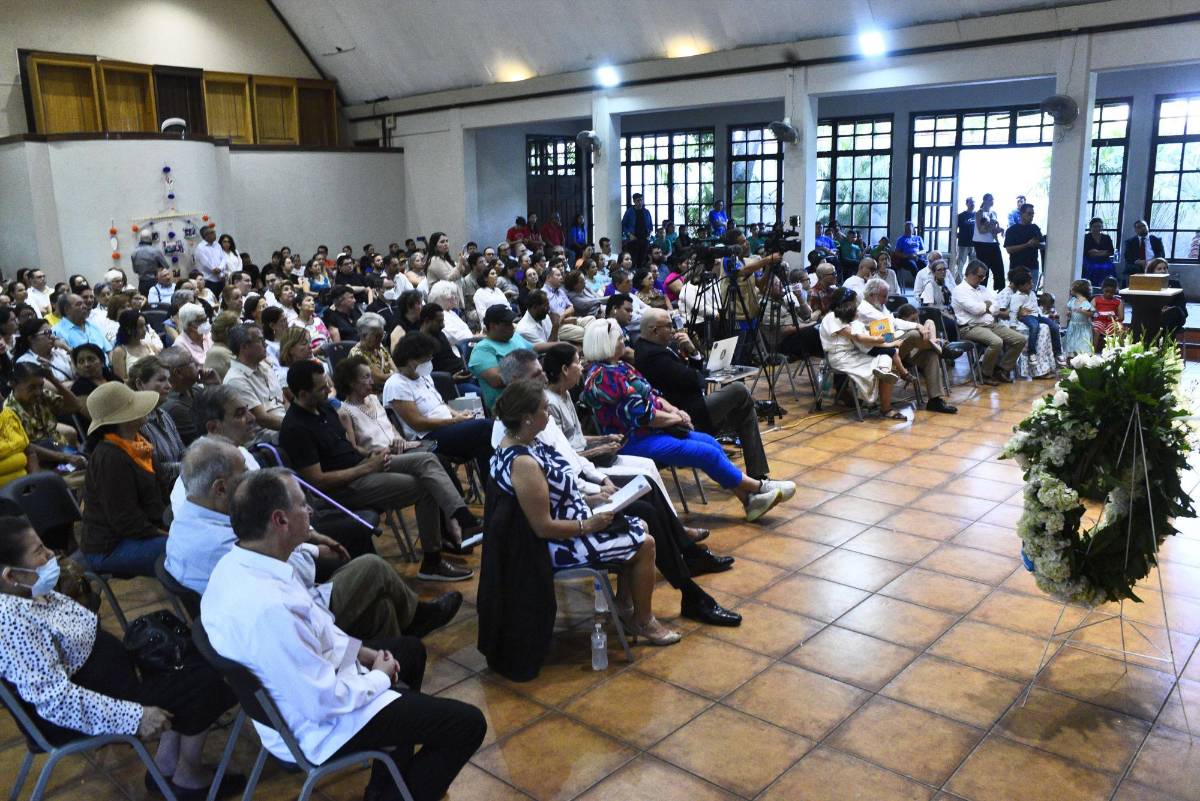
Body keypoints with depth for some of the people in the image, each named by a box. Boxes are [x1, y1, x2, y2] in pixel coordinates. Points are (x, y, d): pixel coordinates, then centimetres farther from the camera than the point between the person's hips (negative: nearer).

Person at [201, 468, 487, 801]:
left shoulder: (235, 563, -8)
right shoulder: (269, 608, -37)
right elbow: (325, 701, -28)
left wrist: (358, 650, 4)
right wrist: (379, 677, -11)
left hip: (299, 687, 10)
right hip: (318, 723, -9)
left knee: (410, 649, 28)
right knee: (468, 723, -6)